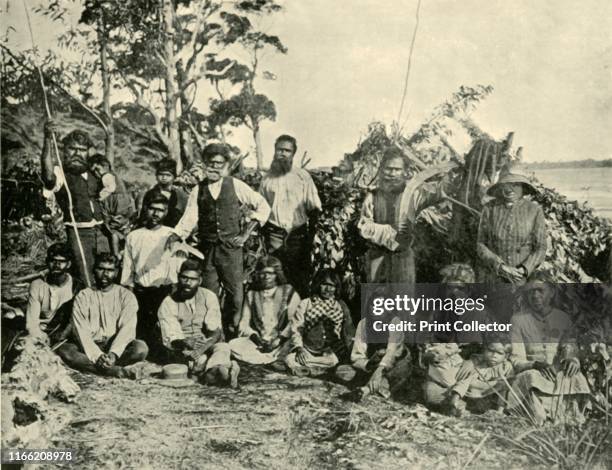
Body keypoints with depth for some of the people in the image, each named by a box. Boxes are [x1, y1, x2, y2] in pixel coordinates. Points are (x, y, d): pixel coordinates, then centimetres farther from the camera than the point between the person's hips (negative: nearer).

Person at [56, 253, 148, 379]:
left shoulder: (126, 296, 7)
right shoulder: (83, 296, 8)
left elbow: (127, 329, -6)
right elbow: (80, 331, -5)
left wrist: (113, 354, -24)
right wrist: (97, 356, -21)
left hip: (117, 346, 0)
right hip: (90, 348, 1)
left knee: (140, 347, -30)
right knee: (63, 349, -30)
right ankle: (116, 371, -38)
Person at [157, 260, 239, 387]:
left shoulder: (209, 297, 1)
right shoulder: (168, 304, -3)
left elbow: (216, 332, -8)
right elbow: (171, 340, -10)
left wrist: (203, 348, -29)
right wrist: (185, 343, -34)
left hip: (208, 347, 1)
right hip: (182, 351, -1)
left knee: (223, 347, -33)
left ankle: (213, 371, -55)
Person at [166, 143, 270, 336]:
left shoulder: (236, 186, 2)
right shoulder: (198, 190, 6)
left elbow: (262, 206, 5)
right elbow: (189, 219, 0)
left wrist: (247, 232, 1)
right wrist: (175, 235, -18)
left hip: (231, 247, -1)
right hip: (207, 248, 2)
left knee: (235, 293, -1)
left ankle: (232, 333, 16)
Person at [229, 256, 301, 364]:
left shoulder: (289, 293, 8)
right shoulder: (251, 294, 18)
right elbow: (244, 323, 11)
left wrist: (278, 341, -16)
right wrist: (254, 336, -10)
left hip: (281, 343, -3)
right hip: (257, 342, 4)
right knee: (233, 345, -25)